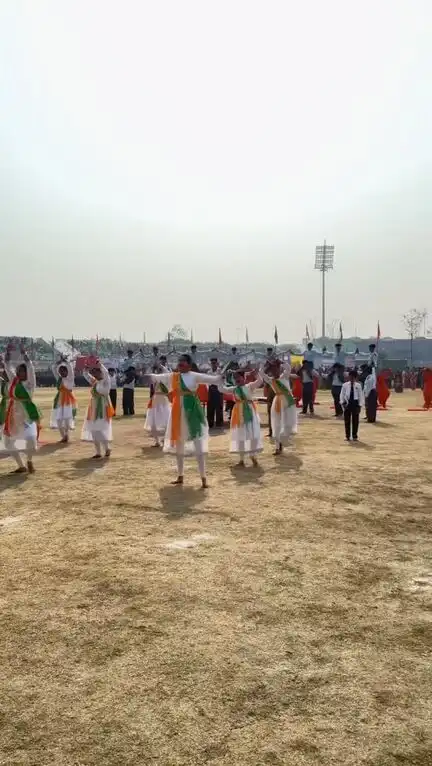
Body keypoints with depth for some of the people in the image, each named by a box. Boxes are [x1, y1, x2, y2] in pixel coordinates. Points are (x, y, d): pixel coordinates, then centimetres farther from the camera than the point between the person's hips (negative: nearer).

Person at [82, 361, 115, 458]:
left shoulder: (105, 382, -5)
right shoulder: (94, 382, 13)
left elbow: (106, 372, -23)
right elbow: (85, 374, 19)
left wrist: (99, 364, -17)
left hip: (102, 409, -7)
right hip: (94, 409, 7)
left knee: (100, 430, -14)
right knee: (94, 431, 5)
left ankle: (107, 448, 3)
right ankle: (98, 452, 11)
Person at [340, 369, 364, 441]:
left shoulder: (358, 385, -2)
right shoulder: (345, 385, -1)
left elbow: (360, 396, 0)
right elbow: (342, 394, 2)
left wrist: (360, 405, -3)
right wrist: (342, 402, -7)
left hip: (355, 403, 0)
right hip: (347, 403, 0)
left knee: (355, 420, 6)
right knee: (347, 420, 5)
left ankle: (355, 436, 17)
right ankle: (347, 436, 16)